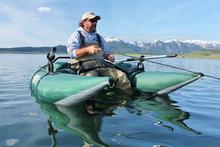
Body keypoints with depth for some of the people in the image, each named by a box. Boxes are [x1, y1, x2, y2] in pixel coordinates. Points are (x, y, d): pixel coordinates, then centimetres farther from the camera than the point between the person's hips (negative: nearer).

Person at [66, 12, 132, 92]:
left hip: (102, 65, 5)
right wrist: (87, 49, -21)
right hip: (85, 67, -4)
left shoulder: (98, 37, 27)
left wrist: (109, 56, 1)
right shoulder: (77, 35, 11)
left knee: (122, 76, -19)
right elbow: (72, 52, -3)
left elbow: (106, 52, 27)